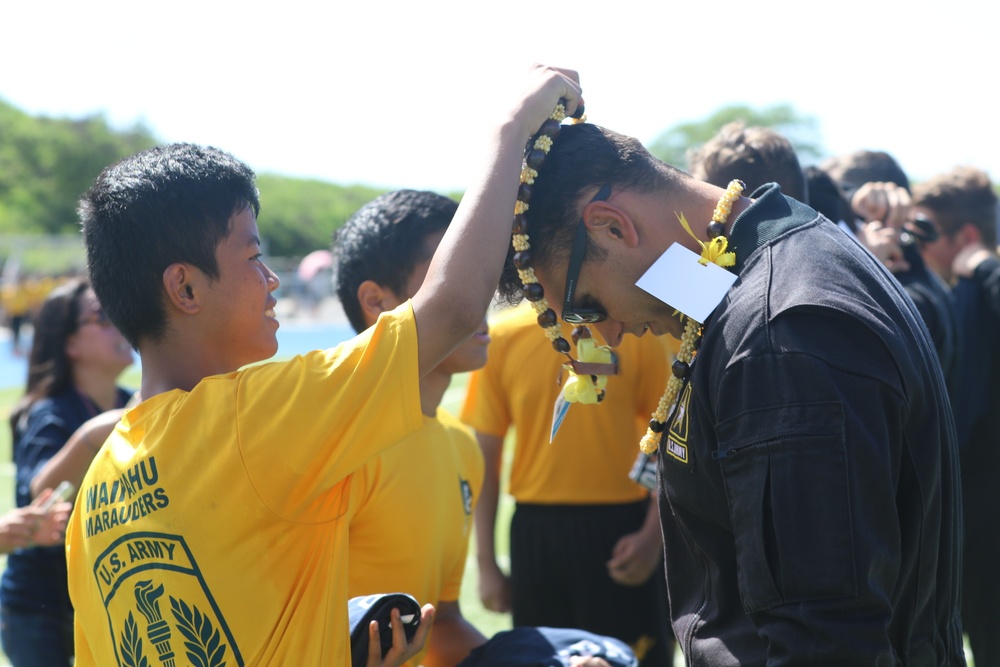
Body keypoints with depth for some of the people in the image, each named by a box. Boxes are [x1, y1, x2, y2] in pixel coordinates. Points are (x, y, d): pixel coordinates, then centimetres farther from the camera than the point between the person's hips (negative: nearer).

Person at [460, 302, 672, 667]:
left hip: (620, 532, -2)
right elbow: (485, 453, 5)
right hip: (535, 531, 2)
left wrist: (653, 534, -12)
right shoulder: (503, 336, 2)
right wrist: (486, 564, 3)